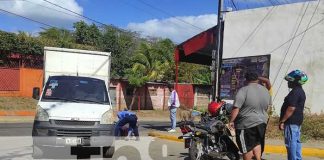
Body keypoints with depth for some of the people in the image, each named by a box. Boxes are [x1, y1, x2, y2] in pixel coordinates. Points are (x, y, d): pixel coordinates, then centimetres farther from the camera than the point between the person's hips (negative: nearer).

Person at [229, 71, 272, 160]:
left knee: (247, 147, 5)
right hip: (262, 123, 7)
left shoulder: (243, 90, -17)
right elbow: (267, 107, 17)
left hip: (247, 124, -6)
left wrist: (231, 121, -12)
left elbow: (236, 108, -21)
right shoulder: (266, 91, 6)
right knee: (257, 143, 23)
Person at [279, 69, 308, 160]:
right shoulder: (300, 91, 15)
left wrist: (282, 121, -20)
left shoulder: (295, 92, -18)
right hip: (297, 121, 10)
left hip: (291, 122, -10)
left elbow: (291, 109, -24)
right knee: (296, 142, 14)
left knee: (291, 143, -5)